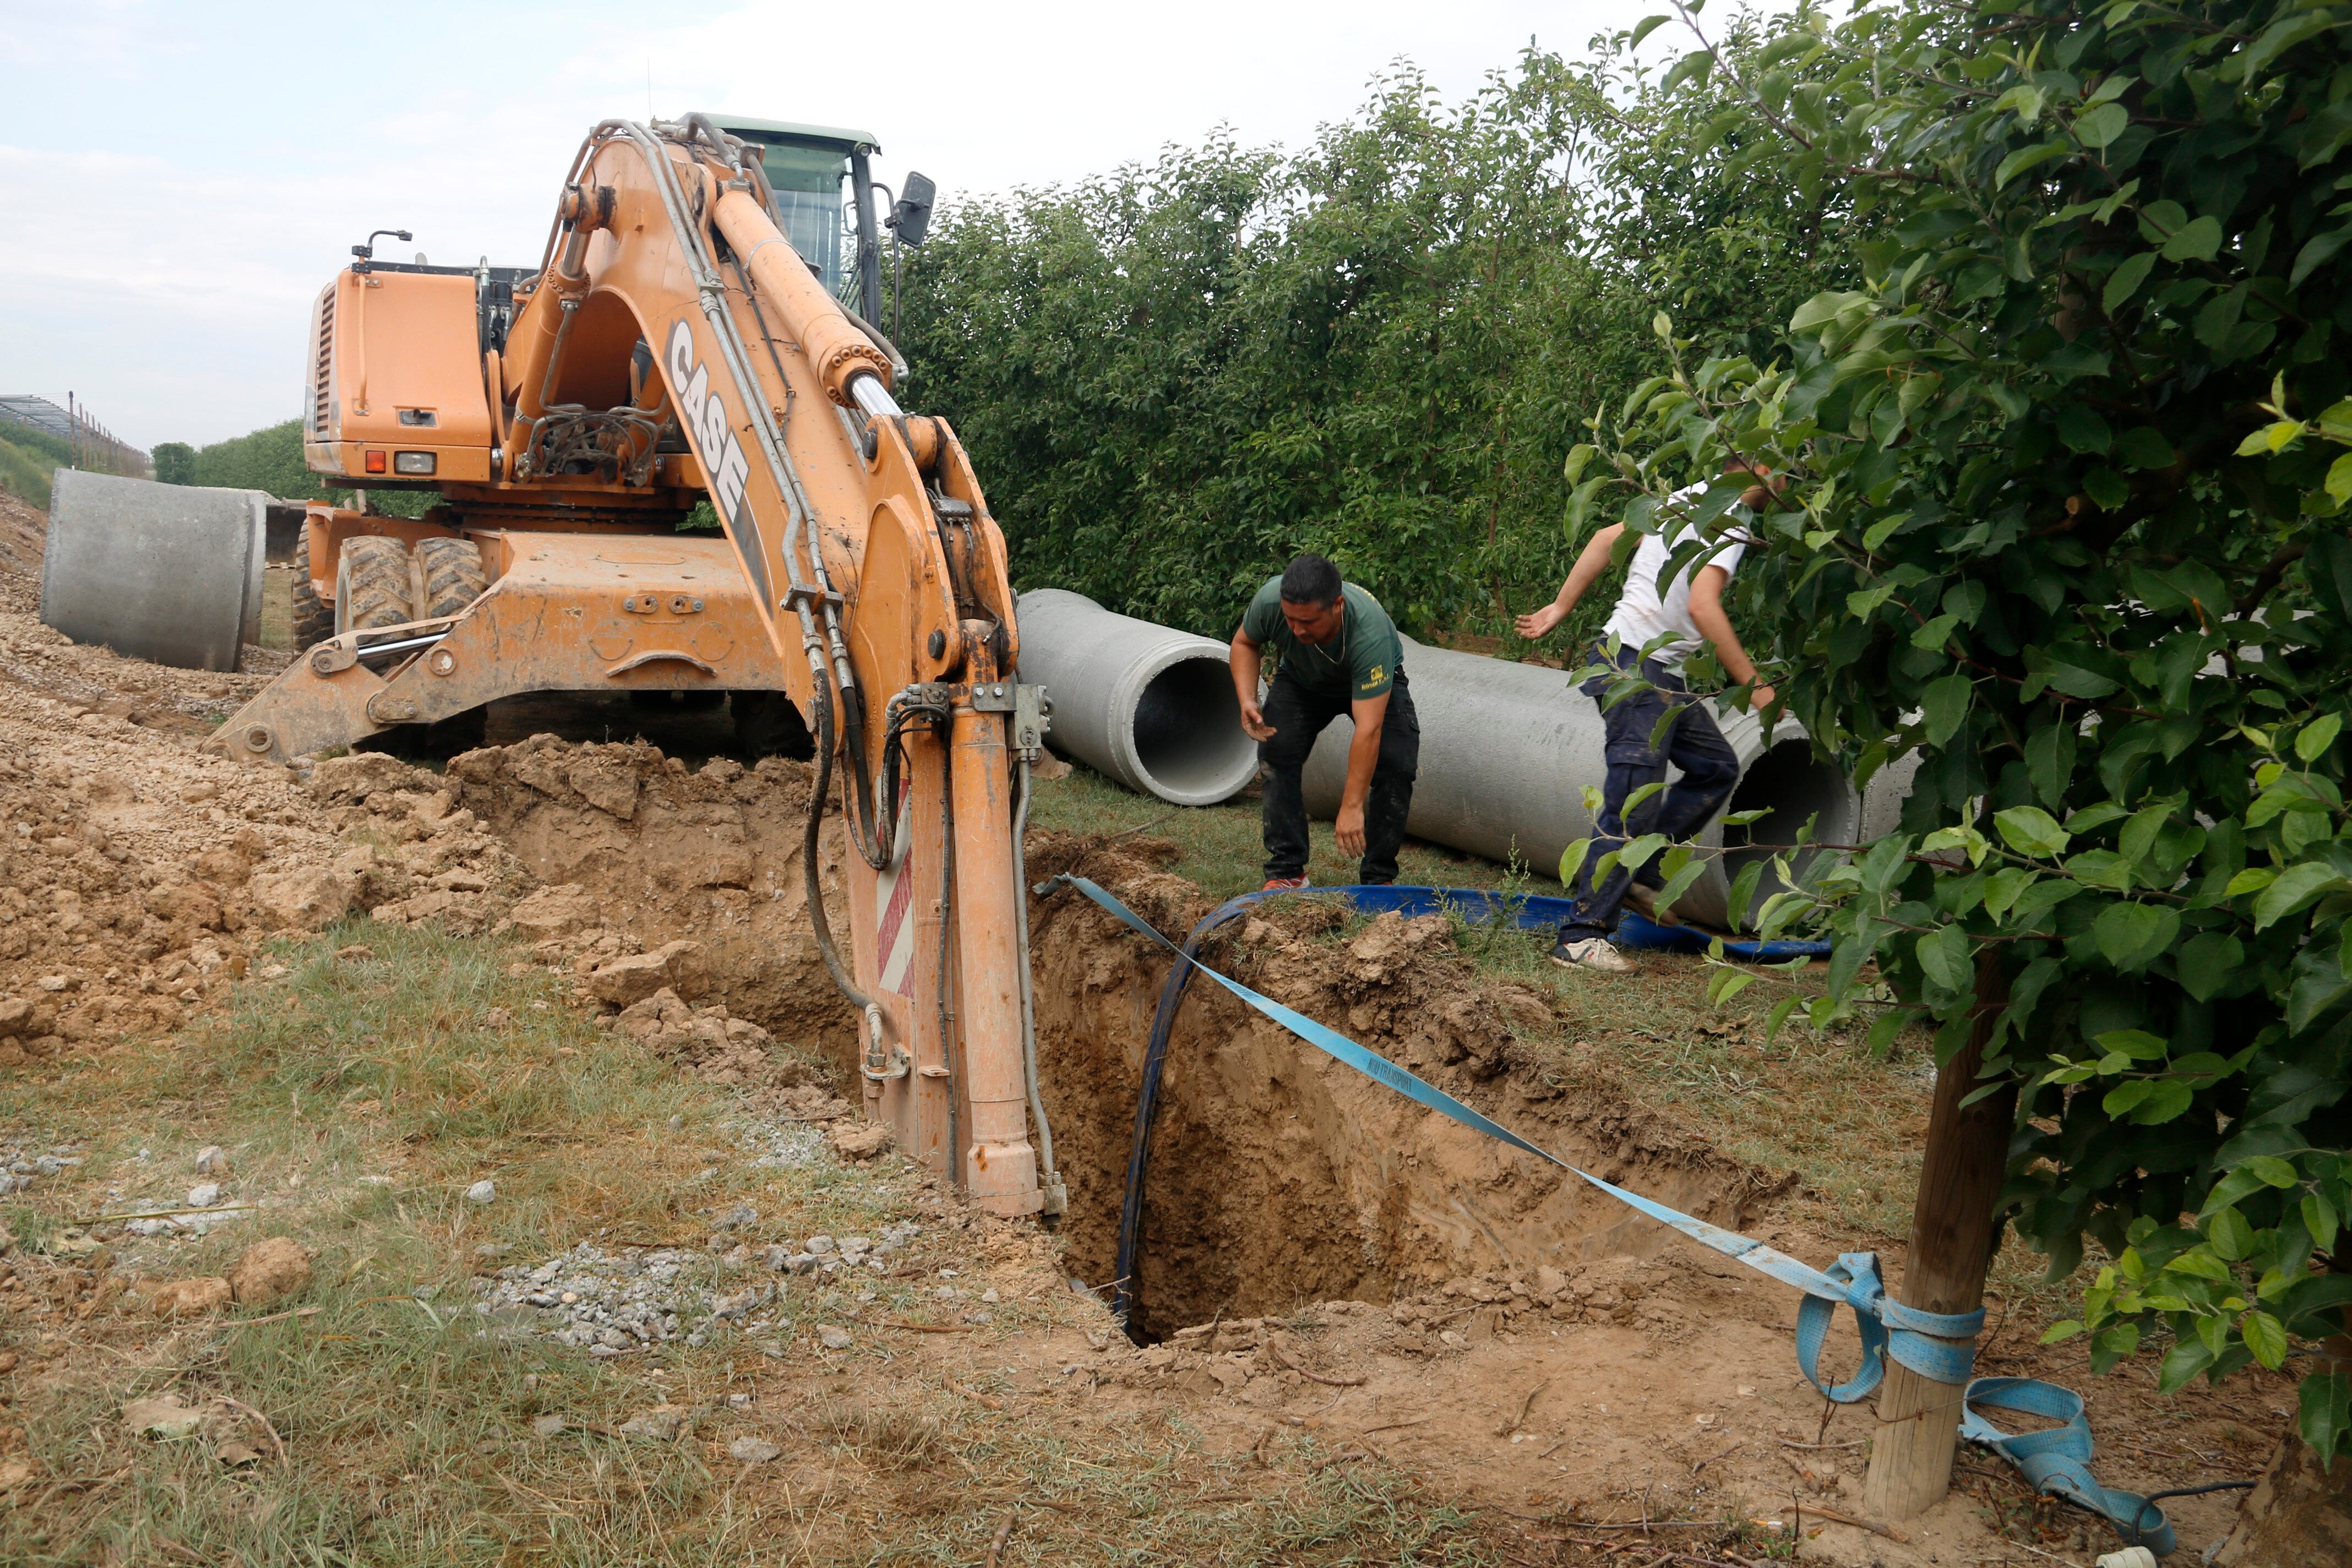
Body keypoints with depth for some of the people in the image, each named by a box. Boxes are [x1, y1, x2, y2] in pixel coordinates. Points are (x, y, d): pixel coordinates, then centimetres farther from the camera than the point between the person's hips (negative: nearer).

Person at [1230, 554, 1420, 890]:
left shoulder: (1371, 633, -44)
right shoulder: (1270, 600, -33)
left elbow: (1369, 729, -45)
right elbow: (1245, 643, -8)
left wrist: (1351, 806, -46)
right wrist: (1247, 699, -25)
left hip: (1373, 683, -3)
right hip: (1301, 679, 3)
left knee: (1397, 762, -22)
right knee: (1276, 751, -19)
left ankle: (1378, 878, -6)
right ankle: (1286, 872, -10)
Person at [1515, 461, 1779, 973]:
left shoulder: (1692, 497, 15)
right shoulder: (1731, 519, -13)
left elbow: (1607, 537, 17)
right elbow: (1701, 605, -24)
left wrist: (1560, 608, 21)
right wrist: (1754, 685, -20)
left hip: (1662, 676, 10)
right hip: (1639, 666, -10)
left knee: (1716, 766, 16)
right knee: (1633, 807, -10)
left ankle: (1639, 873, 16)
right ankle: (1580, 938, -8)